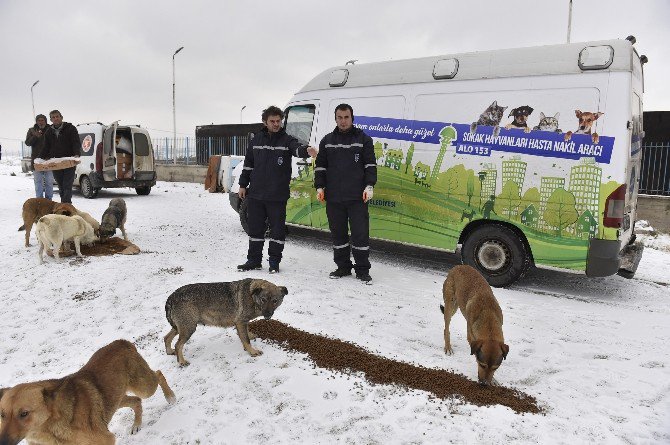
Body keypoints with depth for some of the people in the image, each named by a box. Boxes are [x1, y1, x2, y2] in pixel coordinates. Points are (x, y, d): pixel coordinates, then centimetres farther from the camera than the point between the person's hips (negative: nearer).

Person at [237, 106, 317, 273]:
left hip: (277, 196, -3)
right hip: (255, 194, 3)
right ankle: (254, 260, 23)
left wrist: (307, 150, -47)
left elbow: (297, 148, -24)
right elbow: (248, 164, 16)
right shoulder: (256, 140, 10)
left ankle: (274, 261, 17)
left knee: (277, 229, 3)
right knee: (255, 228, 11)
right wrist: (243, 185, 13)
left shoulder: (287, 140, -1)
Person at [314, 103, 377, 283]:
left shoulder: (363, 139, 6)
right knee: (338, 233, 9)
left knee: (360, 233, -3)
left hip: (357, 197, -3)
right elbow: (320, 166, 16)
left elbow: (370, 165, 3)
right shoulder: (327, 141, 14)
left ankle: (362, 270, 7)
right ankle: (343, 266, 22)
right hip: (333, 197, 3)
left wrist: (369, 186, -8)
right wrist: (320, 187, 5)